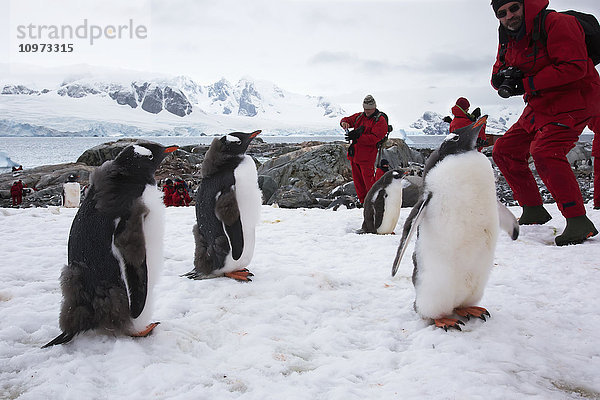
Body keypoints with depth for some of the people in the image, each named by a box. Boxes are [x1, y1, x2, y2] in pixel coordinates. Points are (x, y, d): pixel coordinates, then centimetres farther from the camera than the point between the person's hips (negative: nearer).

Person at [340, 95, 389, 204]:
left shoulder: (380, 121, -7)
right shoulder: (359, 116, 14)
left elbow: (374, 138, -18)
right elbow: (347, 119, 20)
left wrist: (357, 137, -29)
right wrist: (344, 122, -6)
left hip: (366, 156, -7)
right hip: (354, 154, 7)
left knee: (368, 181, -7)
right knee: (357, 180, 13)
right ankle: (363, 202, 25)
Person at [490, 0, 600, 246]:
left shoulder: (556, 23, -17)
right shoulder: (507, 39, 9)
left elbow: (574, 67, -25)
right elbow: (497, 76, 13)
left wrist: (526, 84, -23)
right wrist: (504, 77, -13)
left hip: (572, 100, -9)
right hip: (539, 106, 9)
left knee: (544, 151, -30)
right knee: (504, 151, 6)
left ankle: (579, 222, -24)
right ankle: (534, 211, 17)